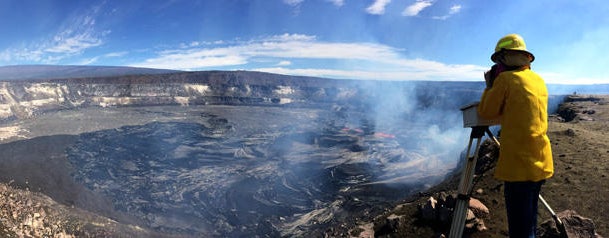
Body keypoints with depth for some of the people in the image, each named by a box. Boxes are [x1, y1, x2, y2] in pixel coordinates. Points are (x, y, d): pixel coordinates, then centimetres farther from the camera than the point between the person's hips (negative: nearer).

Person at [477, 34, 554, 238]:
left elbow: (486, 112, -5)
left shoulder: (506, 78, -10)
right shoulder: (539, 80, 13)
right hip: (541, 162, 8)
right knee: (529, 221, 22)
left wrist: (489, 86, 7)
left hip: (519, 163, -8)